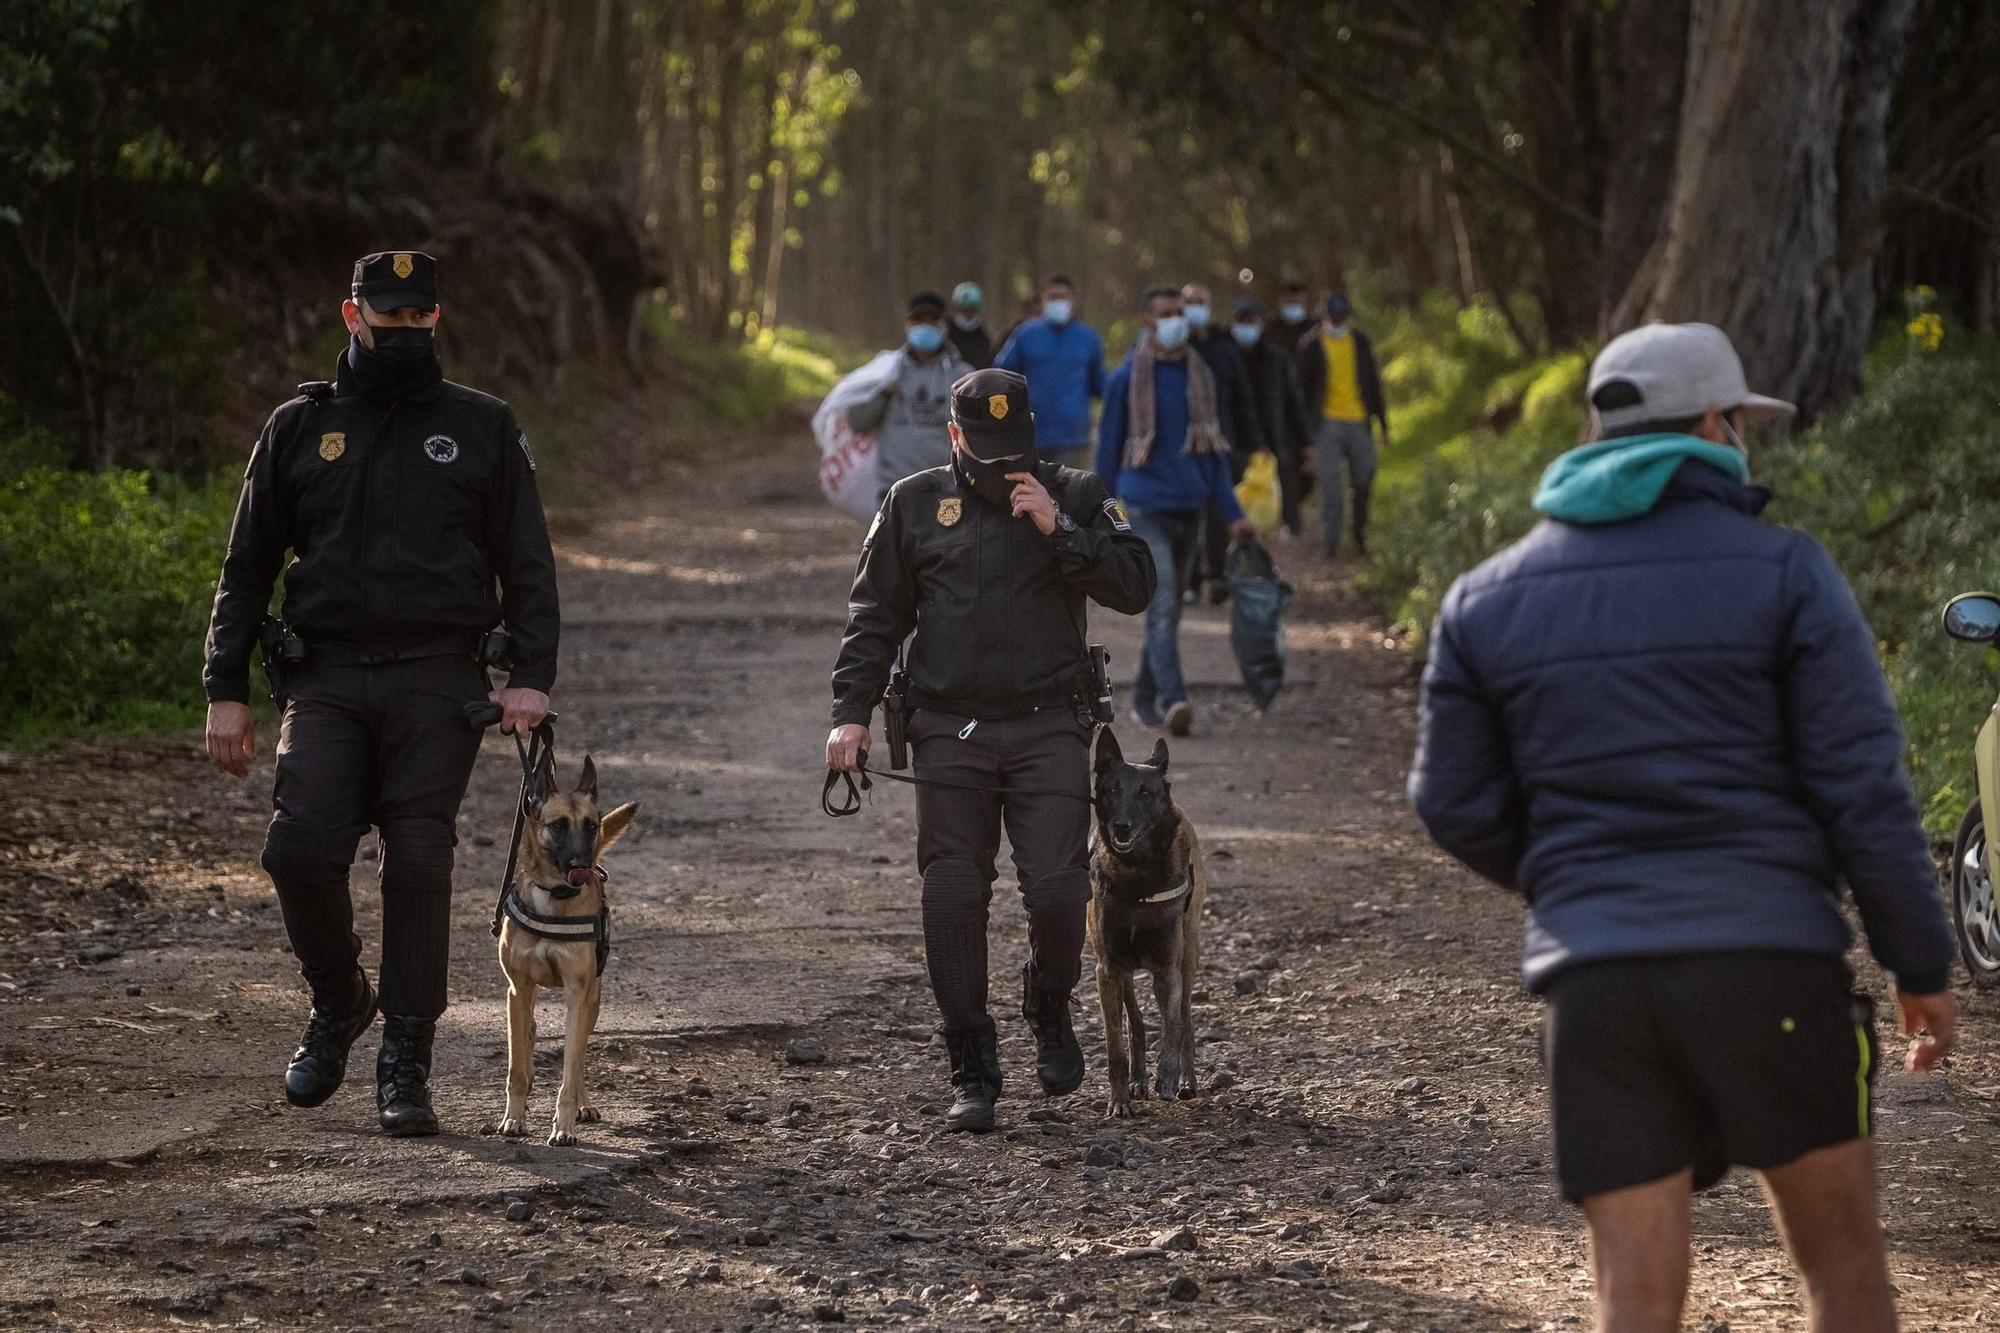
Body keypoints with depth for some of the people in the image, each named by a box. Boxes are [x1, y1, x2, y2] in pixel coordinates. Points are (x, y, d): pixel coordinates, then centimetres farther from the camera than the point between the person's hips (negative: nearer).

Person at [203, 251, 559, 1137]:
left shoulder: (483, 429, 10)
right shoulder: (299, 427, 12)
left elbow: (527, 564, 9)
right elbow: (246, 567, 13)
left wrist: (531, 674, -5)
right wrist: (225, 690, 5)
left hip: (437, 681, -1)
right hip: (325, 679, 1)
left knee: (419, 863, -7)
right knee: (301, 849, -13)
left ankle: (406, 1064, 2)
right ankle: (337, 1004, 15)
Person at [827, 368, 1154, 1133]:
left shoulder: (1074, 497, 7)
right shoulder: (915, 504, 9)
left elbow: (1135, 588, -3)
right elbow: (875, 616, 11)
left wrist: (1059, 529, -13)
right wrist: (852, 713, 1)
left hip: (1049, 728, -1)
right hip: (951, 733, 1)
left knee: (1057, 889, -11)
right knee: (953, 899, -3)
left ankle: (1050, 1012, 20)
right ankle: (972, 1071, 5)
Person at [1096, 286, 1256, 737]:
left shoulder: (1199, 376, 9)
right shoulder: (1127, 378, -4)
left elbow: (1213, 448, 14)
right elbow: (1109, 444, 3)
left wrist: (1232, 513, 10)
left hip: (1190, 506, 5)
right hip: (1147, 507, -5)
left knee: (1169, 608, 13)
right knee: (1163, 606, -17)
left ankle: (1145, 697, 26)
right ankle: (1173, 699, -26)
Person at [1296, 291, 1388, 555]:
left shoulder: (1360, 342, 10)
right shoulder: (1312, 345, 0)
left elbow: (1373, 383, 15)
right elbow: (1304, 387, 2)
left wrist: (1382, 423, 12)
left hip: (1359, 421, 3)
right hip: (1328, 422, -3)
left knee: (1363, 481, 3)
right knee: (1330, 485, -7)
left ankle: (1360, 536, 16)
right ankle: (1331, 540, -2)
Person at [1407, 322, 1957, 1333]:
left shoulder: (1485, 601, 11)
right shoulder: (1782, 571, -1)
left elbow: (1455, 805, 12)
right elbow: (1864, 787, -4)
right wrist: (1920, 964, 3)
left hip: (1592, 978, 3)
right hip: (1769, 952, -3)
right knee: (1840, 1251, 12)